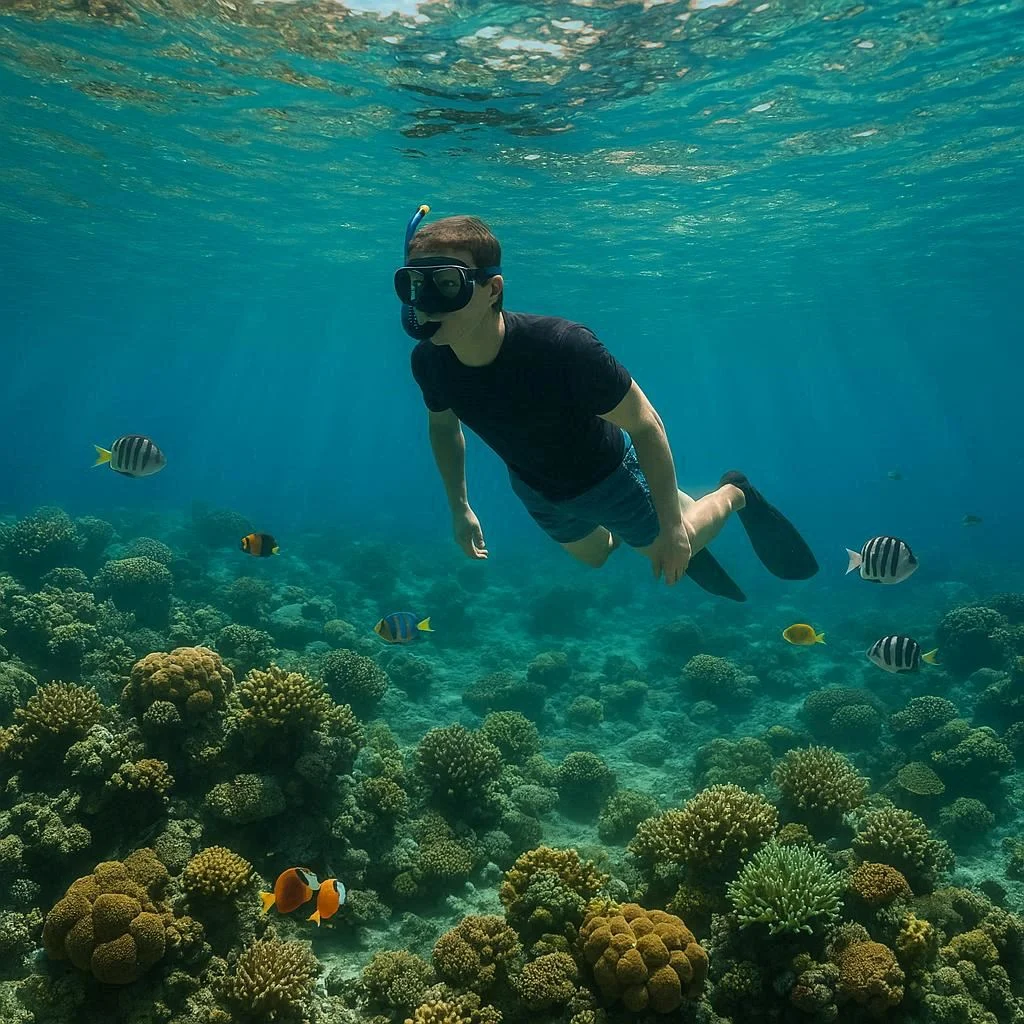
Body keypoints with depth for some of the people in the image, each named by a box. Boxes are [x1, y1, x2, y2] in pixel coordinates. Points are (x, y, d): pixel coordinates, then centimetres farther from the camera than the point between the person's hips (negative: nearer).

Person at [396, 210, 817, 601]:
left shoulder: (562, 347, -43)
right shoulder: (429, 361, -27)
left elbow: (646, 426, -29)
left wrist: (672, 528, -24)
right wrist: (460, 509, 6)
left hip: (606, 476, -4)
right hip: (533, 488, 5)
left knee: (672, 550, 21)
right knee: (591, 556, 31)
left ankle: (734, 494, 47)